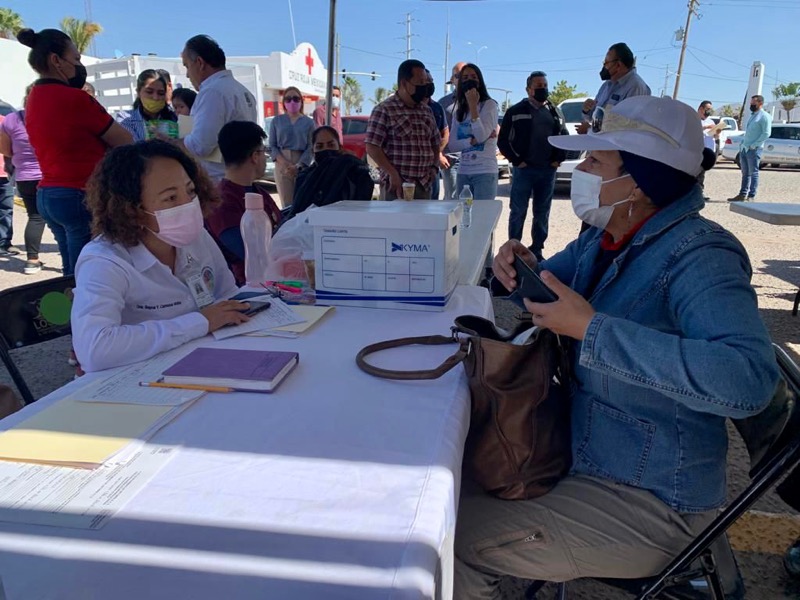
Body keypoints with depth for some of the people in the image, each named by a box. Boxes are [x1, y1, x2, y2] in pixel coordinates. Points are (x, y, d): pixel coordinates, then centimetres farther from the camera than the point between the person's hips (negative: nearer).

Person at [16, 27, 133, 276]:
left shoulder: (33, 99, 12)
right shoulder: (74, 98, -14)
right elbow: (125, 141, -7)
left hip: (47, 195, 9)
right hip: (82, 197, -9)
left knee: (72, 272, 16)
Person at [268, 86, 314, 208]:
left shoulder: (308, 122, 7)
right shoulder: (277, 121, 10)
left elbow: (310, 148, -1)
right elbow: (272, 146, 5)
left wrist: (298, 166, -15)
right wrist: (286, 164, -12)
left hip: (303, 166, 0)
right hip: (282, 165, 1)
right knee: (287, 204, -4)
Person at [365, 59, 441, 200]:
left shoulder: (426, 111, 16)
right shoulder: (384, 110, -4)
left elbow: (435, 144, 25)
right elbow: (372, 147, -10)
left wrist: (434, 167, 7)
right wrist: (393, 174, -14)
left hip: (424, 186, 6)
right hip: (396, 185, -6)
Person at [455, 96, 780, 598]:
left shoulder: (698, 256, -24)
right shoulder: (603, 238, 1)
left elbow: (749, 379, -38)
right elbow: (553, 281, 17)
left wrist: (590, 327, -37)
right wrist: (521, 267, -7)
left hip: (649, 501, -8)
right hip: (585, 455, 8)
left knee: (455, 537, -13)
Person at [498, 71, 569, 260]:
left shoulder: (555, 112, 14)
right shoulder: (516, 111, 2)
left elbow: (565, 136, 18)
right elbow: (502, 140, 0)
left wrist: (558, 159, 5)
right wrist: (516, 160, -6)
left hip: (548, 170, 4)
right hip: (524, 169, -4)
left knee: (542, 213, 7)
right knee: (518, 212, -1)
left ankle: (537, 251, 16)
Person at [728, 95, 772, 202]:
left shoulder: (764, 116, -7)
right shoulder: (752, 115, 20)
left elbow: (766, 133, -14)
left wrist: (754, 145, -17)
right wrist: (743, 143, 12)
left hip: (754, 149, -8)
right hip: (744, 148, 8)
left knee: (753, 173, -5)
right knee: (745, 173, 10)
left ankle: (751, 196, -4)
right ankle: (742, 194, 13)